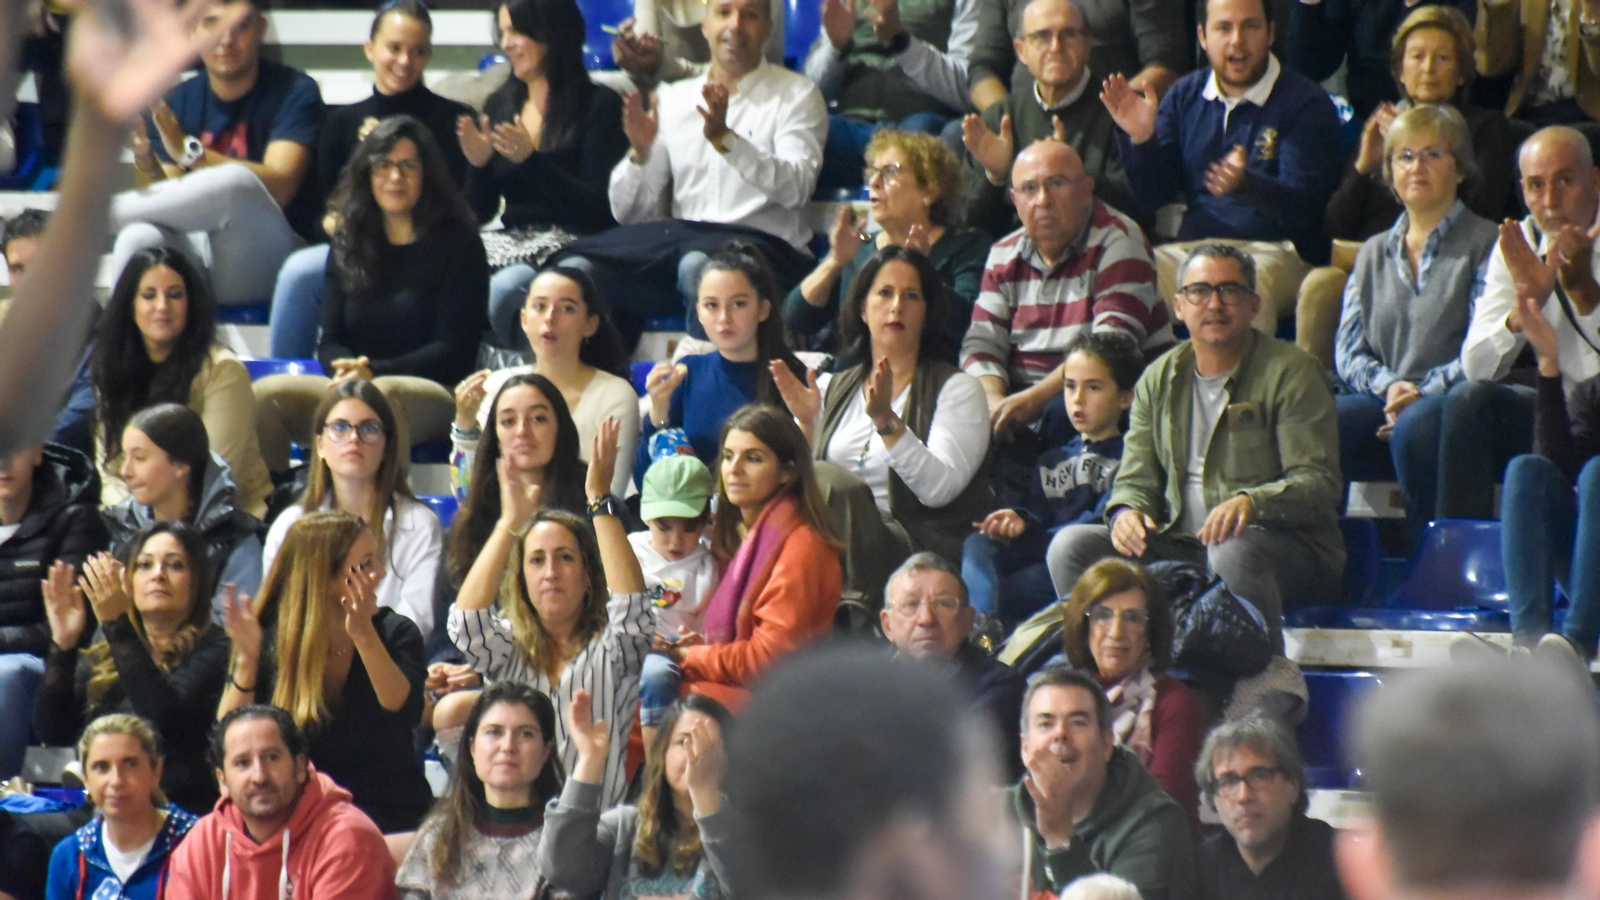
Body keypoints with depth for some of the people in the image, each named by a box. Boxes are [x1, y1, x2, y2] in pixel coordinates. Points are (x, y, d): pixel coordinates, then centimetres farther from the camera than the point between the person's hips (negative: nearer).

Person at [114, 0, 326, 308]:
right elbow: (163, 195, 3)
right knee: (138, 237, -31)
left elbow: (278, 187, -18)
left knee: (235, 179, -33)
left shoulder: (294, 93, -4)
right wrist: (146, 163, -20)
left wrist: (188, 152, -29)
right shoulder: (178, 102, 8)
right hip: (196, 250, 3)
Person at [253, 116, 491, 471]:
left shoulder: (457, 243, 3)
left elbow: (453, 352, -3)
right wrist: (346, 370, -13)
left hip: (434, 393, -5)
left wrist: (374, 372, -16)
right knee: (266, 394, -23)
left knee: (383, 397, -41)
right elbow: (331, 340, 14)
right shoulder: (348, 245, 18)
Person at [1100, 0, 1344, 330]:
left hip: (1276, 253, -4)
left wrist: (1246, 183, -32)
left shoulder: (1306, 103, 0)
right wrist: (1140, 139, -7)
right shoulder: (1184, 96, 15)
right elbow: (1150, 200, 12)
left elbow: (1302, 207, -12)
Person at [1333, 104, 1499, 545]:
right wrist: (1389, 386, -6)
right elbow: (1349, 350, 16)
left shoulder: (1485, 243, 10)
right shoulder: (1374, 253, 26)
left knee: (1414, 428, -40)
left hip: (1452, 400, -4)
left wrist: (1423, 393, -15)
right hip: (1382, 401, 4)